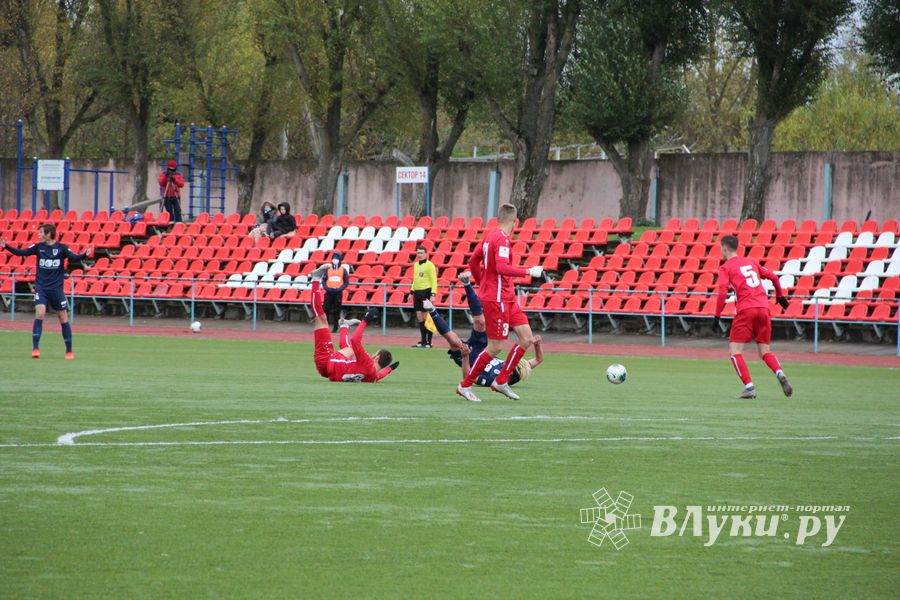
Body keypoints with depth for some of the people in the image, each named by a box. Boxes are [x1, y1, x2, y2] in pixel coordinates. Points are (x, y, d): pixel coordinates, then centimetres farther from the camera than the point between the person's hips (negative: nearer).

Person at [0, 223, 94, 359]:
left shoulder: (61, 248, -5)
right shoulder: (38, 247, 2)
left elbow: (74, 257, -16)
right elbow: (21, 252, -1)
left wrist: (85, 255, -35)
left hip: (56, 288, -1)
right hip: (41, 287, 1)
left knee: (63, 318, 4)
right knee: (40, 314, -16)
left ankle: (69, 351, 14)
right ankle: (35, 349, -12)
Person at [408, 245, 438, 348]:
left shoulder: (429, 265, -7)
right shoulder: (415, 265, 14)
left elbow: (434, 280, -11)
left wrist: (433, 294, -18)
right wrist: (412, 291, 17)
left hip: (426, 292, -7)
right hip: (417, 293, 7)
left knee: (427, 317, -6)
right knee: (419, 318, 7)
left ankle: (428, 342, -1)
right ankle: (423, 341, 14)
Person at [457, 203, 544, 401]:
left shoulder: (489, 237, 12)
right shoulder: (501, 239, -16)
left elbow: (473, 262, 20)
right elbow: (502, 268, -28)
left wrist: (482, 284, 28)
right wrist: (528, 271, -22)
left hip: (507, 299, 10)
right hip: (496, 300, -10)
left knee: (527, 339, 6)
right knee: (495, 347, -5)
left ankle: (501, 382, 12)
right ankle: (465, 386, 5)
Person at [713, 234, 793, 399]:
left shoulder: (725, 268, 4)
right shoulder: (751, 262, 21)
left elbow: (722, 292, -9)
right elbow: (773, 277, 22)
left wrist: (717, 316, -5)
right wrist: (780, 296, 37)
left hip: (745, 311, -5)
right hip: (763, 308, 5)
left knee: (735, 351, 1)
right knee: (765, 351, 12)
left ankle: (749, 387, -13)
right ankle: (780, 373, -17)